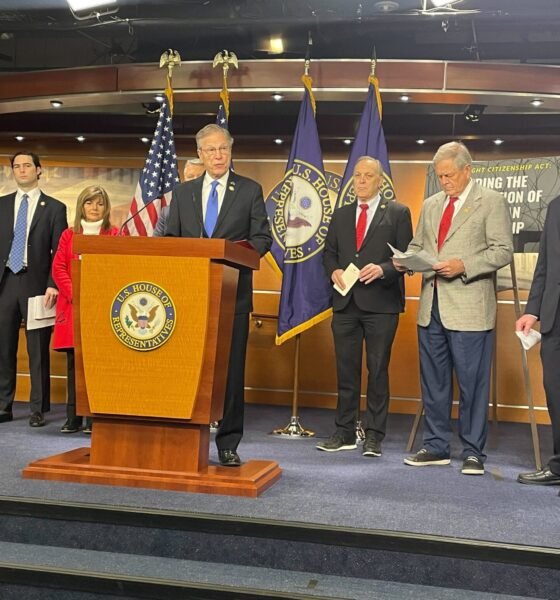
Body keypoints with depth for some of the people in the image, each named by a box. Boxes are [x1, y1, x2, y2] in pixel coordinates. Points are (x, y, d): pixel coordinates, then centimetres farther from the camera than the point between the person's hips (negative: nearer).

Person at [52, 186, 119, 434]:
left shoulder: (115, 235, 7)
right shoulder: (68, 235, 14)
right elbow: (58, 268, 7)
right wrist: (74, 294, -8)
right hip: (72, 306, 2)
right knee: (74, 362, 2)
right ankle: (73, 417, 7)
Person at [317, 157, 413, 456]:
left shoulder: (398, 213, 2)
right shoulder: (341, 215, 16)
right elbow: (329, 252, 17)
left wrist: (383, 269, -19)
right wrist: (334, 270, -4)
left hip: (381, 302, -4)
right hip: (345, 301, 4)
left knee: (378, 370, 3)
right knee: (346, 370, 8)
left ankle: (374, 435, 11)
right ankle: (344, 432, 17)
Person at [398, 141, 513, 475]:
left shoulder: (491, 202, -2)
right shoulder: (431, 205, 16)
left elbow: (503, 251, -9)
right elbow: (417, 245, 22)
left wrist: (464, 266, -21)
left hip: (469, 309, -6)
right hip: (432, 307, 6)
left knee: (472, 383, -1)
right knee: (433, 381, 12)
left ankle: (473, 452, 11)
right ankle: (436, 447, 23)